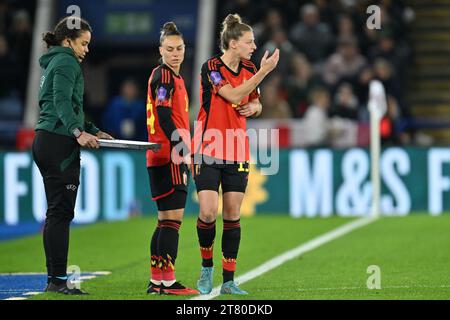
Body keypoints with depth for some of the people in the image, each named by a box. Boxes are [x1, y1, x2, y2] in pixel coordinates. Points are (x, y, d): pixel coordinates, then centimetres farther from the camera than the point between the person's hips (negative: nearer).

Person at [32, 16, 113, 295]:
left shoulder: (54, 63, 23)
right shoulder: (66, 63, -7)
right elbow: (63, 102, -22)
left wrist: (94, 131, 28)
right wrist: (78, 132, -33)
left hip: (45, 141, 10)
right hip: (60, 143, -10)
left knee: (56, 212, 10)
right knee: (61, 212, -10)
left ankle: (54, 278, 11)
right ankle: (59, 280, -11)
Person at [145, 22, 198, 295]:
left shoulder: (175, 77, 20)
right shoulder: (163, 75, -9)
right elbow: (163, 114, -18)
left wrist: (186, 152, 23)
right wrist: (181, 148, -24)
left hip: (174, 158, 10)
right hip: (167, 157, -10)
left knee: (166, 221, 11)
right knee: (172, 218, -11)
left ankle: (156, 281, 14)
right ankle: (168, 282, -12)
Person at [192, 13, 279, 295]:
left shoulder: (249, 70, 7)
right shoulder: (211, 67, -11)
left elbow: (256, 105, 21)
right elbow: (233, 96, -23)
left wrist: (254, 107, -3)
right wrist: (264, 71, -25)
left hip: (237, 150, 5)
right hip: (208, 150, -5)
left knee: (233, 215, 3)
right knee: (208, 212, -13)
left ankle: (229, 281, 8)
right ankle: (207, 267, 11)